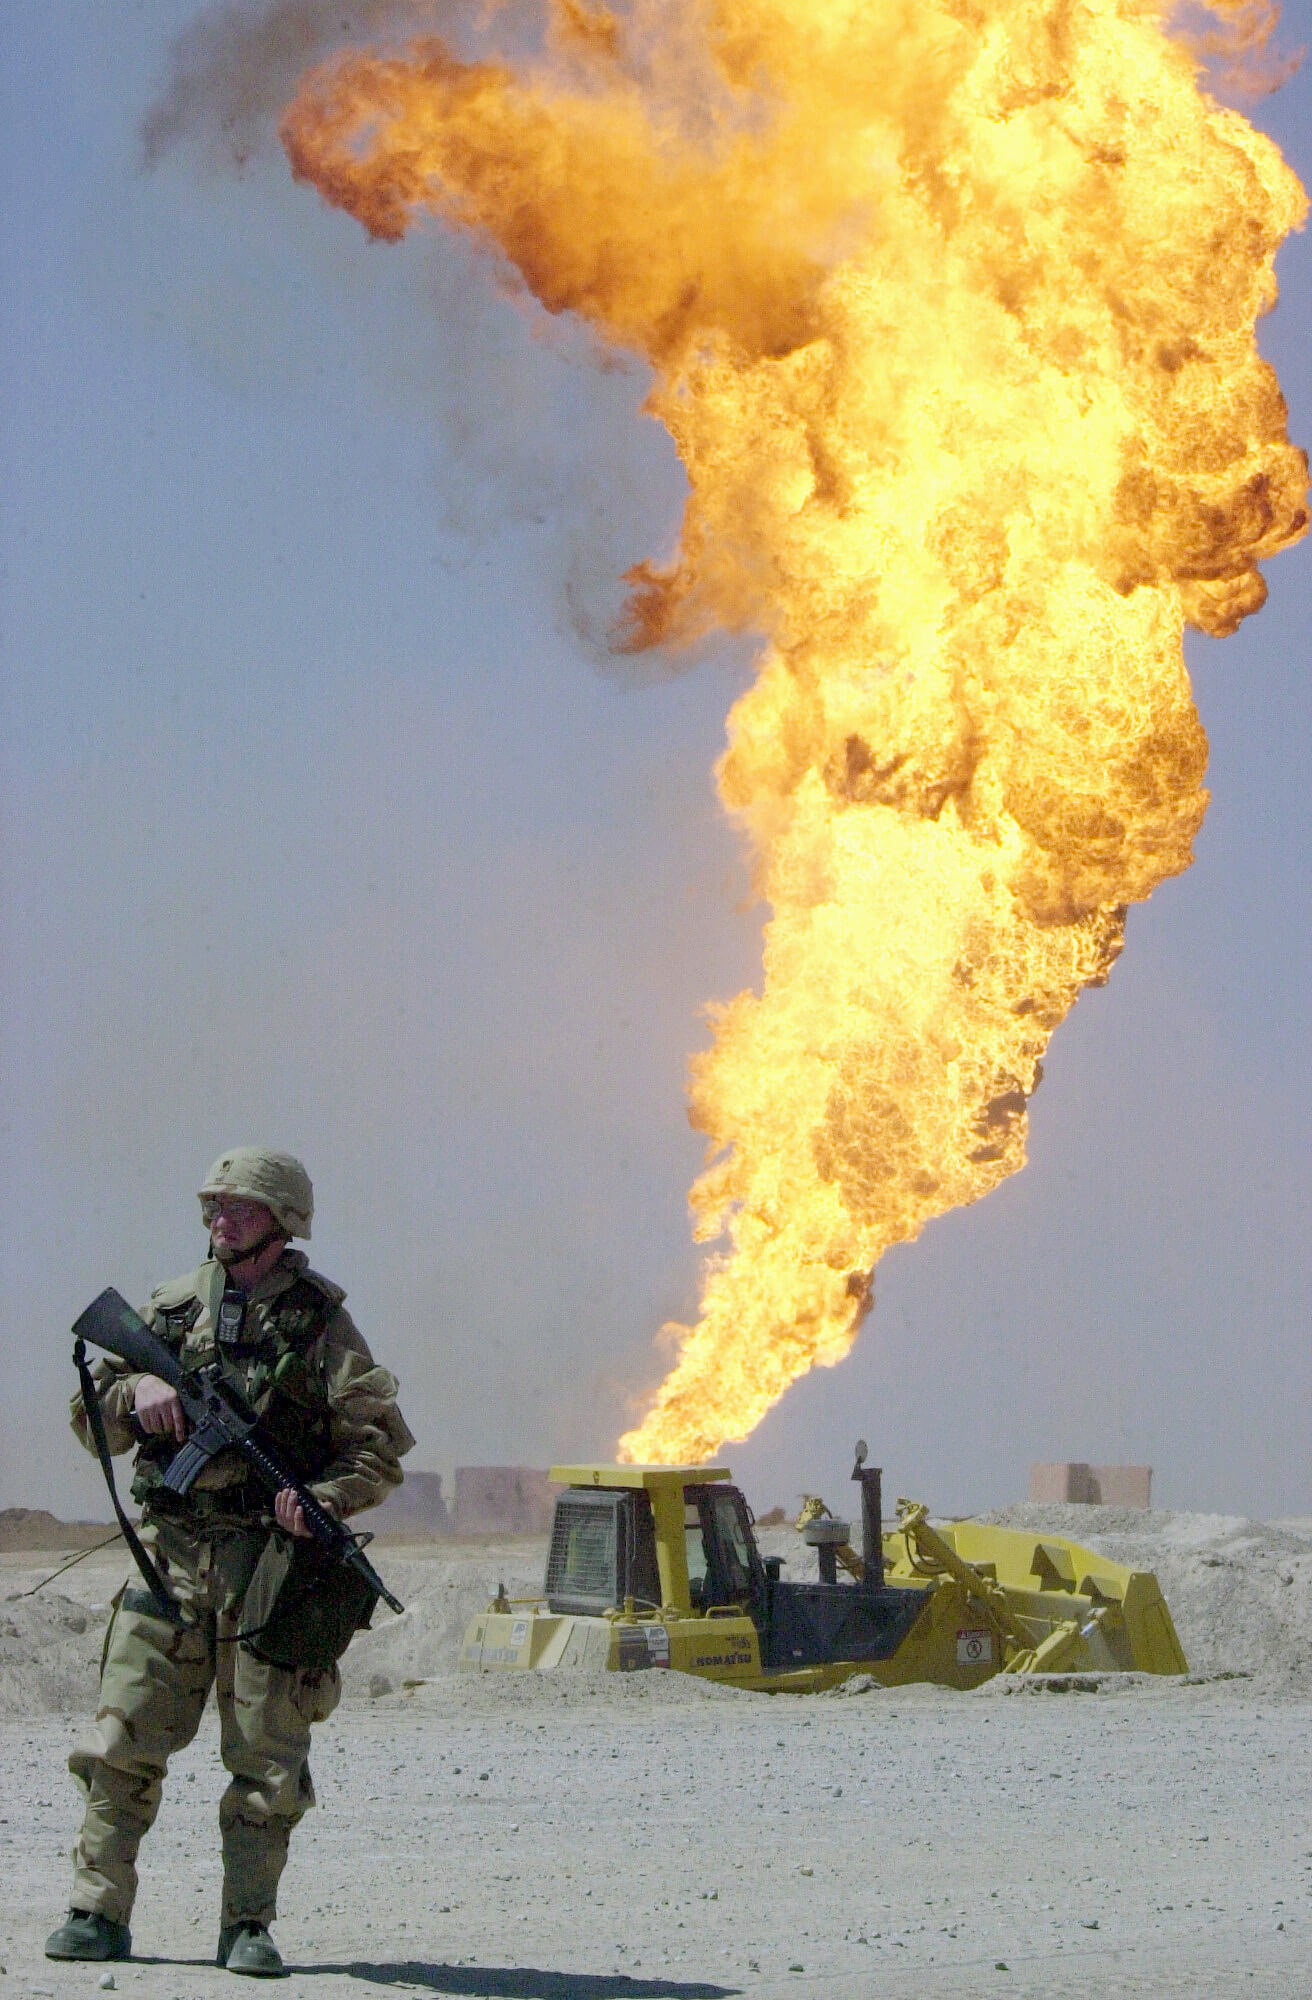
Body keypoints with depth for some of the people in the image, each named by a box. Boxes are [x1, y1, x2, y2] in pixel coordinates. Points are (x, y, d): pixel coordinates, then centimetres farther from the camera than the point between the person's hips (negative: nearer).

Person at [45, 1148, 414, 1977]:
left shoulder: (319, 1322, 3)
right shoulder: (172, 1309, 13)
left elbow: (382, 1446, 1)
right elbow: (91, 1418, 15)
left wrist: (320, 1499, -17)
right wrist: (136, 1393, -7)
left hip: (268, 1560, -3)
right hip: (172, 1551, 3)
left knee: (267, 1756, -2)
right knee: (122, 1743, -3)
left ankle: (249, 1927, 6)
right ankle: (100, 1913, 3)